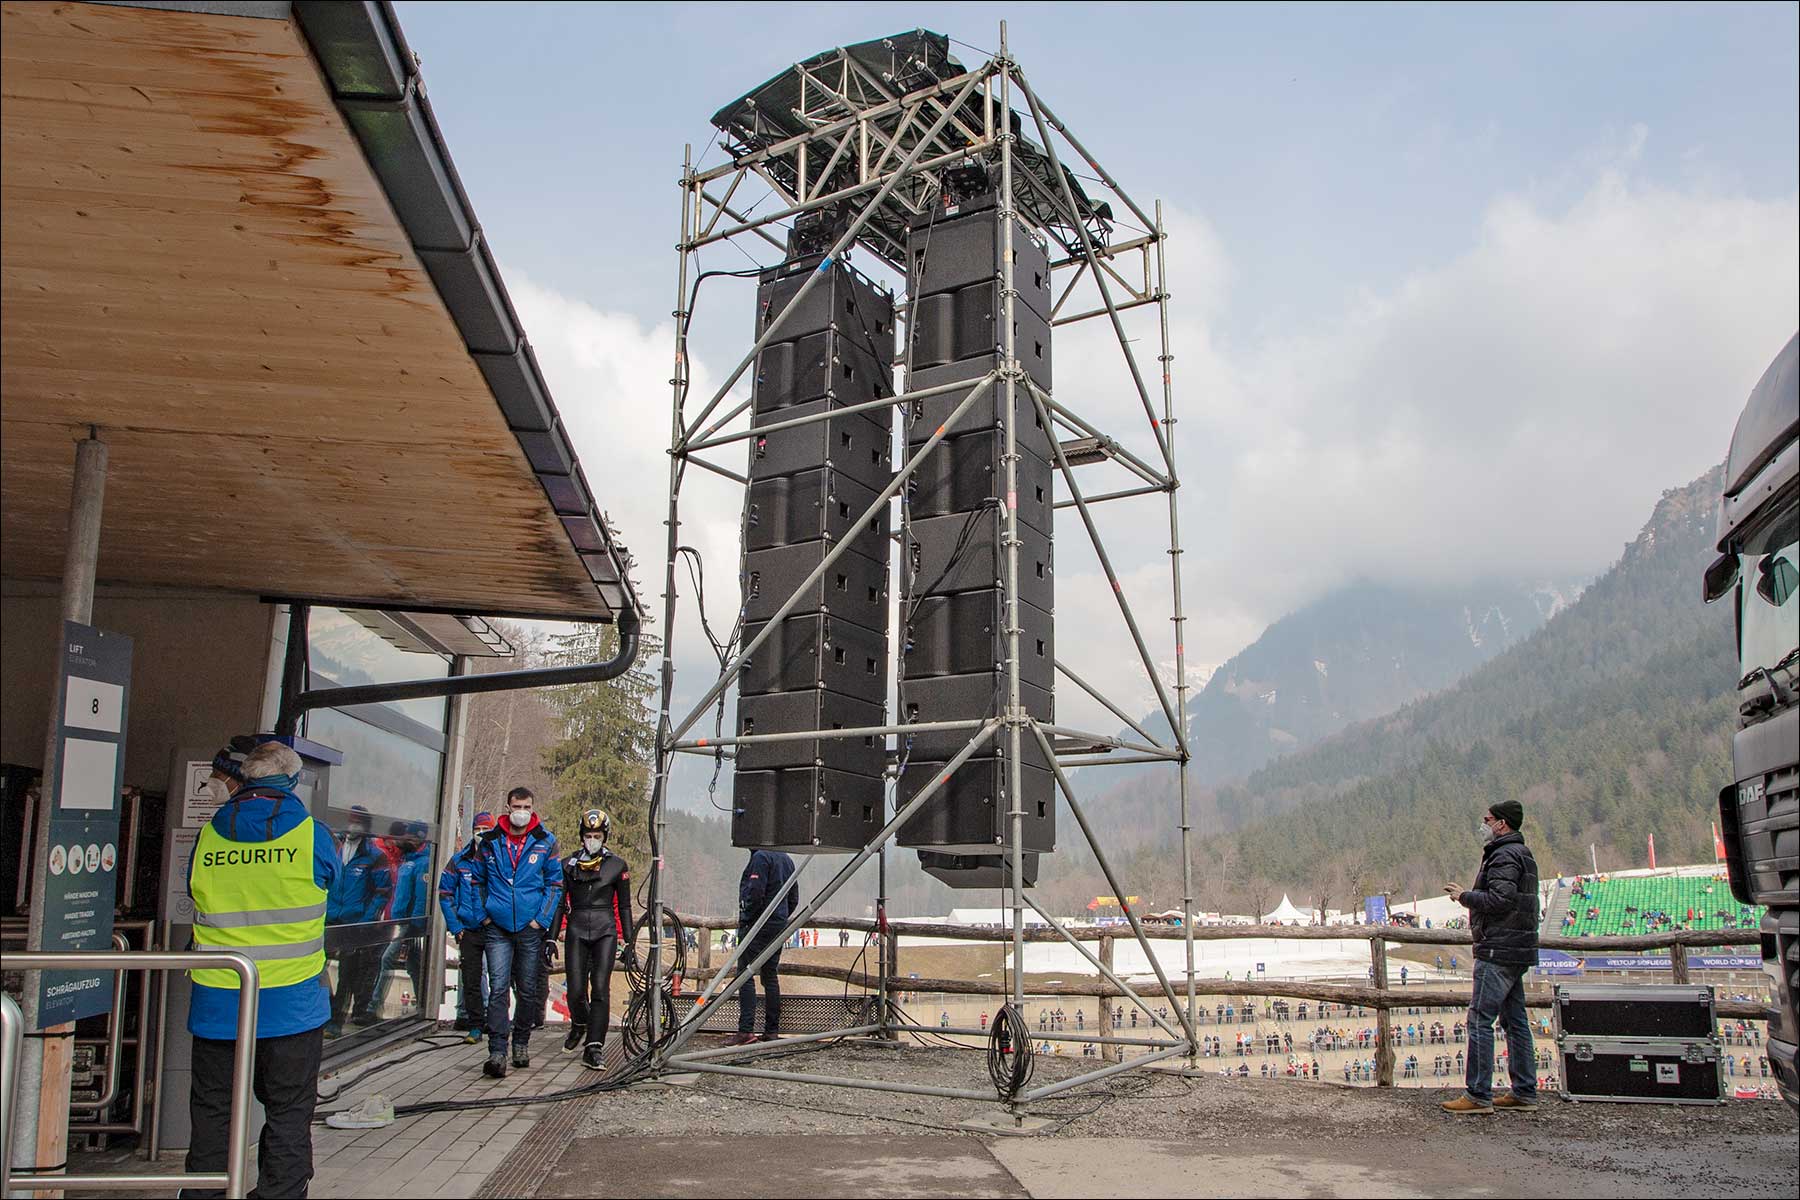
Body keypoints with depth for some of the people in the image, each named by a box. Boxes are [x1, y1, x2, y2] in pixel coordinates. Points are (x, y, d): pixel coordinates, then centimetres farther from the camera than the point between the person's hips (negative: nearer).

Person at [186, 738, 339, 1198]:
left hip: (217, 1003, 2)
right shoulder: (312, 837, -8)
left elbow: (195, 897, 12)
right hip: (292, 1002, -2)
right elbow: (332, 886, 9)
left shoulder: (206, 838, -3)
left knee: (212, 1113, 16)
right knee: (288, 1116, 8)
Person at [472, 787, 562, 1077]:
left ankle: (521, 1043, 25)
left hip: (530, 928, 0)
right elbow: (478, 881, 14)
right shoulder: (489, 842, 4)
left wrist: (541, 919, -3)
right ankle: (497, 1053, -10)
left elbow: (555, 884, 5)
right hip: (498, 929, 0)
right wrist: (484, 915, 4)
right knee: (498, 989, -9)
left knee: (527, 991, 9)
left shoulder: (545, 843, 1)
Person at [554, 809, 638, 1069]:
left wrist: (628, 943, 4)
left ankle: (594, 1047, -3)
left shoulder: (617, 866, 4)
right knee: (576, 991, -2)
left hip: (605, 932, -1)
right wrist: (551, 939, 5)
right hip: (577, 930, 1)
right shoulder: (568, 864, 7)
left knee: (600, 989, -10)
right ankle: (579, 1025, 31)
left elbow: (624, 907, 7)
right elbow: (560, 904, 10)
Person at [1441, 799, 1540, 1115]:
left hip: (1498, 951, -11)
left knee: (1480, 1019, -8)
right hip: (1519, 950, 11)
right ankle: (1524, 1092, 19)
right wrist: (1469, 896, 13)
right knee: (1515, 1020, 14)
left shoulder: (1505, 855, -13)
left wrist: (1465, 896, -10)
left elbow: (1500, 899, -23)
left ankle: (1478, 1095, -7)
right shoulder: (1523, 853, 20)